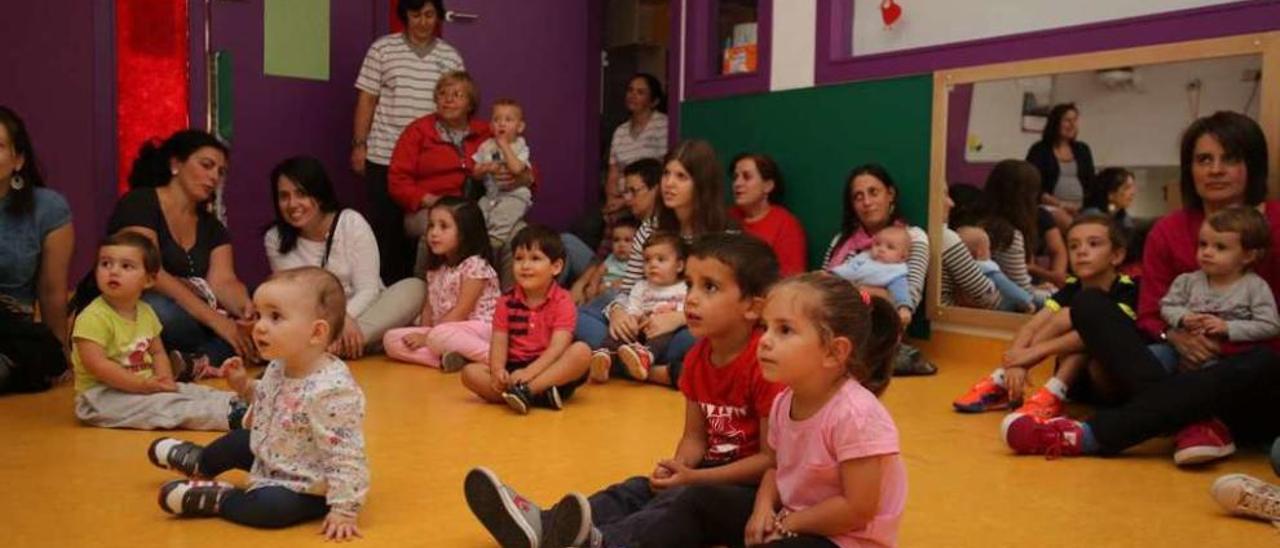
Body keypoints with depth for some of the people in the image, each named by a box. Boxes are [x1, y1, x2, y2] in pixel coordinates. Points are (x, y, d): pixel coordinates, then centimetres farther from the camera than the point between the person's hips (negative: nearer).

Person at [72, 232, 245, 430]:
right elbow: (97, 365, -23)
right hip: (104, 395, -8)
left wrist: (164, 380, -5)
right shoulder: (93, 317, -16)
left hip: (145, 387, 8)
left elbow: (157, 352, 15)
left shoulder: (145, 312, 8)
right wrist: (143, 384, -23)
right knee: (158, 405, -26)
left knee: (192, 391, -5)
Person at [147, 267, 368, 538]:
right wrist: (247, 386, 5)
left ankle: (216, 498, -4)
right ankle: (198, 462, 57)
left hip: (307, 488, -9)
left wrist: (344, 510, -33)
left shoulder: (332, 391, -36)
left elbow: (346, 457, -33)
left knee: (268, 506, -32)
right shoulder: (280, 366, -6)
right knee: (239, 441, 25)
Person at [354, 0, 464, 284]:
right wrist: (359, 144, -1)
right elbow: (366, 100, 4)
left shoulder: (450, 56, 7)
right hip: (384, 157, -1)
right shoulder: (382, 49, 2)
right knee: (385, 228, 4)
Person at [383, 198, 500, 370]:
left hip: (478, 328, -8)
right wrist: (423, 334, -6)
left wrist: (427, 336, -15)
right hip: (441, 330, 8)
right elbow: (429, 305, 13)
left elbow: (461, 312, -16)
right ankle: (445, 358, -27)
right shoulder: (436, 268, 13)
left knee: (440, 336, -39)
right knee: (391, 339, -9)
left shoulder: (475, 265, -12)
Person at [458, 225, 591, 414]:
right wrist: (498, 370, -23)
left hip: (551, 370, -3)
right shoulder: (506, 302, 6)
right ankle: (541, 395, -33)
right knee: (470, 372, -20)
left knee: (582, 351, -29)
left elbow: (558, 346, -16)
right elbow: (499, 342, -1)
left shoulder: (562, 301, -5)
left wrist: (529, 372, -31)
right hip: (514, 369, 3)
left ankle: (527, 391, -37)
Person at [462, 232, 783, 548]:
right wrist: (677, 468, -15)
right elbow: (694, 436, 9)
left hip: (752, 485, -7)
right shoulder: (698, 357, 5)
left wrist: (693, 478, -21)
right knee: (636, 490, -11)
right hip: (708, 471, 8)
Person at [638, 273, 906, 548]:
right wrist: (764, 507, -8)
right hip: (790, 513, 8)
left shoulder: (856, 415, -28)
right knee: (698, 500, 5)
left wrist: (787, 524, -15)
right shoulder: (784, 403, -3)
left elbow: (858, 509, -25)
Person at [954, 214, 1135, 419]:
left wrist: (1036, 351, -39)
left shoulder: (1126, 290, -15)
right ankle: (999, 383, -22)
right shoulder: (1072, 288, 1)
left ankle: (1051, 395, -35)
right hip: (1078, 383, 5)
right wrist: (1016, 362, -33)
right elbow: (1030, 327, -13)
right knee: (1067, 316, -20)